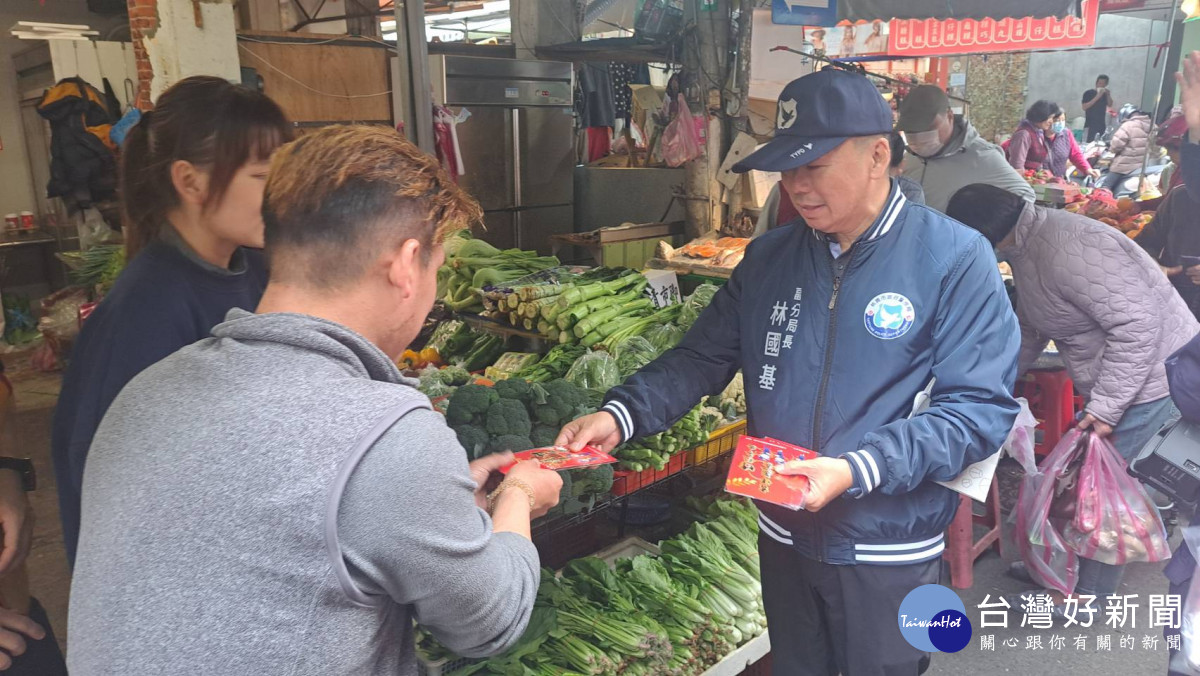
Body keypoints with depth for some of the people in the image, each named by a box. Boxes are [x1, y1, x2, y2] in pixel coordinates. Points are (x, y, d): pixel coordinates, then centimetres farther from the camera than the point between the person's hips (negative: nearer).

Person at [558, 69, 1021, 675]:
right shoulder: (768, 257, -1)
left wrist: (858, 470, -29)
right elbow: (702, 358, 1)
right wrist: (622, 414, -15)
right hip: (783, 537, 4)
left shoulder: (955, 258, -15)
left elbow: (981, 406, -18)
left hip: (887, 552, -4)